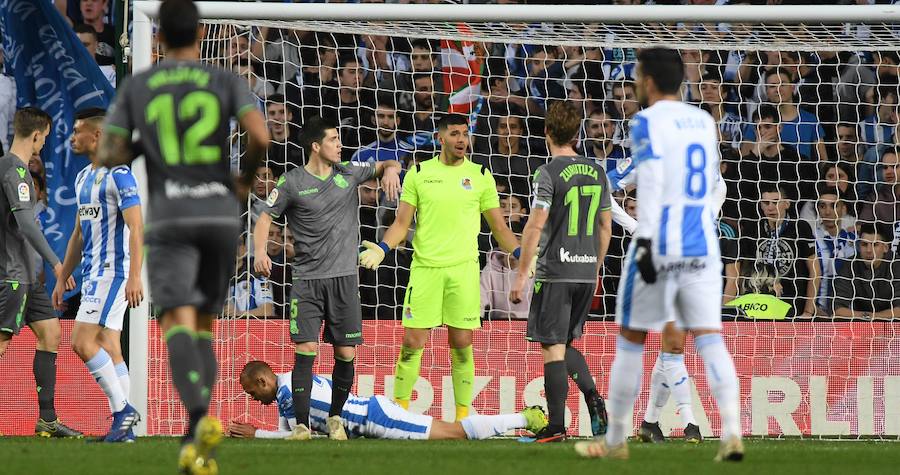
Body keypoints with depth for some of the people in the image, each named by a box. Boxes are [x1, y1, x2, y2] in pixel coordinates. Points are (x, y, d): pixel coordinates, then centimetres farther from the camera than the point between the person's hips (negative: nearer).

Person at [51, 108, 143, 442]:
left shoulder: (118, 175, -12)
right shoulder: (83, 178, 16)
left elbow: (136, 227, -19)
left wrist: (135, 277, -27)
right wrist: (62, 280, 21)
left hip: (113, 272, -9)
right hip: (93, 274, 9)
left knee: (82, 342, -16)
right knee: (108, 348, 6)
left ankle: (123, 409, -10)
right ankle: (123, 426, 6)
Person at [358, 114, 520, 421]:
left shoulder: (480, 176, 6)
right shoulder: (419, 174, 6)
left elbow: (499, 228, 10)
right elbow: (402, 223, 7)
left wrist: (522, 254, -4)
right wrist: (382, 249, -11)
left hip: (463, 269, 0)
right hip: (424, 267, 0)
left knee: (462, 345, 1)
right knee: (412, 343, -2)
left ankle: (462, 415, 7)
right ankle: (400, 408, 7)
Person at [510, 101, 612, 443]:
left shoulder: (549, 174, -10)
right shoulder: (597, 172, 9)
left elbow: (536, 225, -15)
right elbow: (605, 226, 15)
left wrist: (521, 276, -11)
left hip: (555, 273, -6)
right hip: (586, 273, 6)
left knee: (553, 347, -2)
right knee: (565, 344, 19)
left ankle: (556, 427, -3)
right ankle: (592, 396, -2)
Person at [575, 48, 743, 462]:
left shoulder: (647, 123, -6)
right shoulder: (704, 121, 14)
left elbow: (651, 181, -18)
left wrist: (645, 238, -23)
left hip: (659, 246, -5)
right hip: (702, 248, 5)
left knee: (630, 339, 9)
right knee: (709, 338, -3)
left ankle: (615, 440, 17)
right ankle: (732, 432, -21)